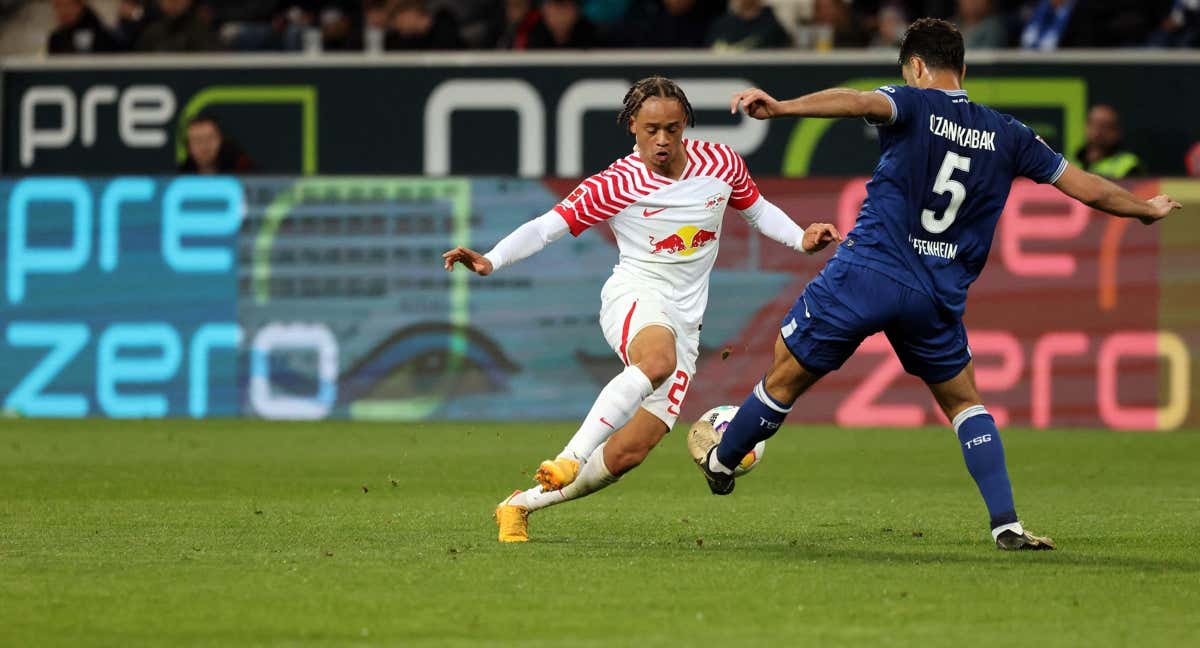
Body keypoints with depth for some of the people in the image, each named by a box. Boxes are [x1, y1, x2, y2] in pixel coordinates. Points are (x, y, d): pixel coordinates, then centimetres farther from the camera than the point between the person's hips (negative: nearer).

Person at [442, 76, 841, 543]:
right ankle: (571, 458, -45)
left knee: (629, 452, -5)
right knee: (658, 359, -43)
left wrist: (801, 239, 6)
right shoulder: (617, 185, -8)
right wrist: (491, 261, -19)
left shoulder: (721, 165, 3)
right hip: (635, 296, -4)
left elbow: (756, 208, 22)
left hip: (684, 322, 4)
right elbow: (549, 226, -5)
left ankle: (523, 504, 11)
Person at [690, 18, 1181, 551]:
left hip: (867, 271, -3)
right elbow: (1087, 188, 14)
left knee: (788, 373, 15)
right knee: (963, 402, 19)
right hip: (938, 299, 4)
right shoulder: (1007, 135, 9)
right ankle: (1005, 523, 6)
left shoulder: (913, 106, -3)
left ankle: (721, 458, 34)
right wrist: (1147, 210, 32)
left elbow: (860, 102, -26)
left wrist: (780, 108, -40)